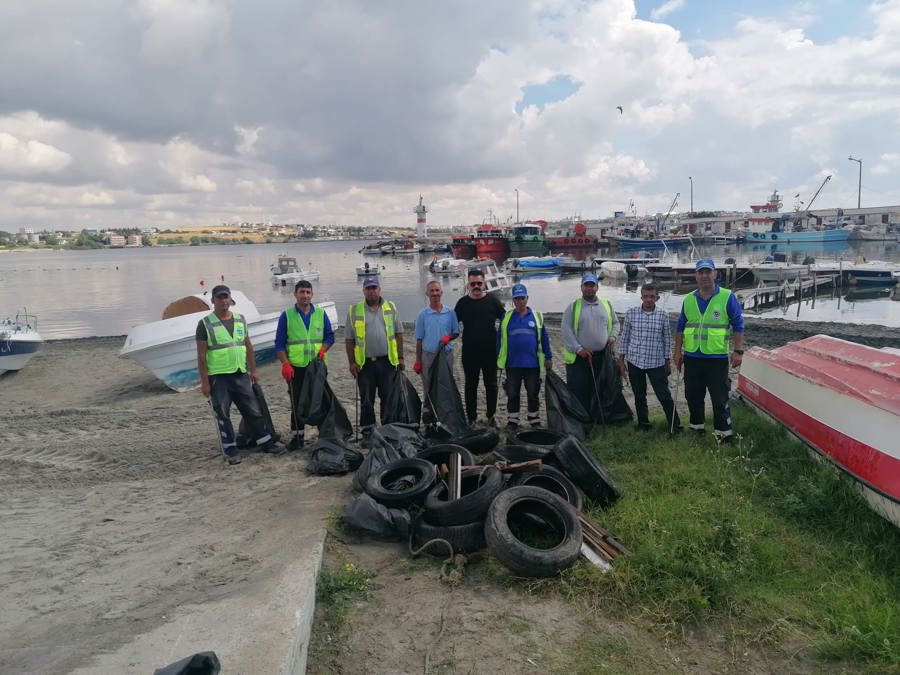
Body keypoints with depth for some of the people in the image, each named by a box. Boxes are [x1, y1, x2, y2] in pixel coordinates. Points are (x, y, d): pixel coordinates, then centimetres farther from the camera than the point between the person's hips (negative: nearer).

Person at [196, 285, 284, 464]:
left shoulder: (240, 319, 10)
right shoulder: (205, 324, -5)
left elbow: (248, 347, 15)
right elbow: (201, 355, -6)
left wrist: (253, 370, 12)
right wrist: (204, 381, -10)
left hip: (241, 375, 4)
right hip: (218, 377, -4)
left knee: (254, 411, 8)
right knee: (223, 415, 3)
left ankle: (267, 442, 18)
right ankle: (230, 450, 14)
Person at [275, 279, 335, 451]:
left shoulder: (321, 314, 7)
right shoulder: (286, 316, 2)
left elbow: (330, 336, 10)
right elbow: (279, 343, 0)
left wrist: (323, 349, -10)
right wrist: (285, 363, -12)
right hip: (296, 367, -1)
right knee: (297, 403, 2)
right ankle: (297, 436, 12)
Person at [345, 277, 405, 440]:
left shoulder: (391, 308, 7)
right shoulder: (354, 311, 3)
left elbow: (398, 334, 8)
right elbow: (350, 339, 3)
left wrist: (401, 358, 3)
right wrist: (352, 362, -3)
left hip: (387, 361, 1)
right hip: (364, 363, -1)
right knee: (366, 399, 6)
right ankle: (367, 431, 16)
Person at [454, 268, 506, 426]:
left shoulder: (492, 300, 1)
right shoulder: (463, 302, 3)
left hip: (490, 351, 0)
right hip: (469, 352, 1)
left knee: (491, 384, 8)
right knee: (471, 385, 8)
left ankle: (491, 416, 21)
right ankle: (471, 417, 17)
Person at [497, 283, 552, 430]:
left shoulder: (537, 316, 5)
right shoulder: (506, 317, 5)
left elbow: (544, 338, 8)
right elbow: (500, 339, 7)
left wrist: (548, 357, 6)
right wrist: (498, 359, 4)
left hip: (533, 364, 0)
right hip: (512, 364, 0)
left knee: (533, 394, 9)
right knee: (512, 394, 7)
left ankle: (535, 421, 22)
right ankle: (512, 421, 18)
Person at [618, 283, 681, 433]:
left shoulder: (663, 316, -2)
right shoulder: (631, 313, -2)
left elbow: (667, 340, 5)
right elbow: (625, 338, 5)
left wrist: (668, 363, 7)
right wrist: (621, 360, 4)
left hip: (656, 363, -1)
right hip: (634, 362, 1)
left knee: (664, 395, 0)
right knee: (639, 397, 12)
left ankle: (675, 425, 14)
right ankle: (643, 423, 28)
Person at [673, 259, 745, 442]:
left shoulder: (728, 298, -4)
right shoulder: (688, 300, 8)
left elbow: (738, 326, -3)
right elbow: (680, 327, 13)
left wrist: (738, 351, -9)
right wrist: (678, 352, 10)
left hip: (717, 357, -4)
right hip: (692, 357, 4)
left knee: (720, 398, 0)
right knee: (693, 395, 12)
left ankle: (724, 431, 13)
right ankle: (697, 426, 29)